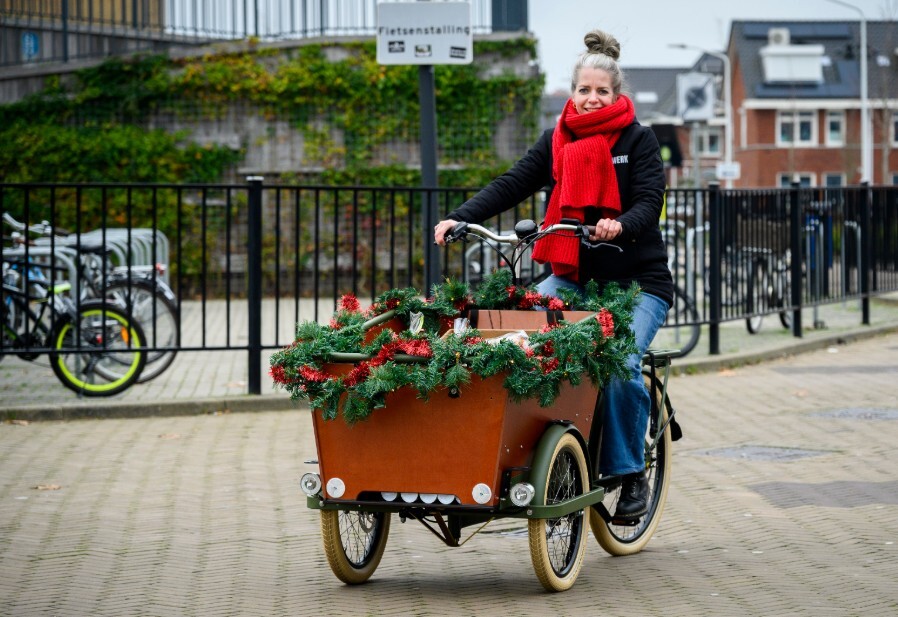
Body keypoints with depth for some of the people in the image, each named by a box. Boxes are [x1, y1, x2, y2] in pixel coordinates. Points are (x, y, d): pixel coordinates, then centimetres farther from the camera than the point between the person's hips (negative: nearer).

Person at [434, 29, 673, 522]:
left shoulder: (637, 139, -1)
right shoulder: (557, 141, 9)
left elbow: (650, 201, -13)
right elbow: (512, 184, 0)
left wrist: (620, 225, -36)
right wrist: (458, 218, -15)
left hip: (637, 280, -3)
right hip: (571, 273, 4)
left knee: (619, 365, -26)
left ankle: (630, 475, -6)